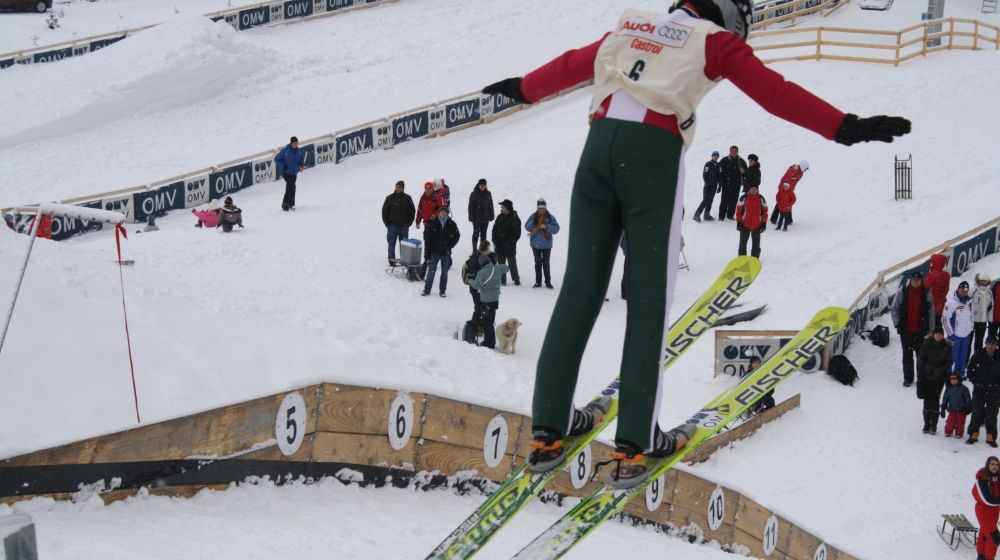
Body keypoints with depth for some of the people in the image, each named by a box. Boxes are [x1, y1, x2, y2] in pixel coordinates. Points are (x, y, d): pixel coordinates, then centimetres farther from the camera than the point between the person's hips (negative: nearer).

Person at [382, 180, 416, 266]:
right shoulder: (390, 198, -1)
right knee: (391, 245, 0)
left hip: (404, 226, 1)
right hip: (392, 226, -1)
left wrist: (409, 223, 2)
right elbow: (384, 212, 4)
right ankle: (392, 261, 6)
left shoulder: (407, 198, 2)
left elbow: (412, 211, 10)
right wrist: (387, 223, -3)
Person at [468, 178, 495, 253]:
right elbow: (471, 207, -5)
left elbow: (491, 206, 10)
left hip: (485, 218, 3)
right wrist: (471, 217, -10)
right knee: (476, 233, -1)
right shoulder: (474, 194, -6)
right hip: (476, 218, -3)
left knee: (483, 234, 10)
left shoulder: (488, 194, 4)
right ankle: (474, 250, 5)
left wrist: (491, 216, 6)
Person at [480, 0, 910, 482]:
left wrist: (523, 88, 57)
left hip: (600, 142, 5)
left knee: (580, 288, 6)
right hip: (655, 150, -5)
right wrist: (848, 129, -1)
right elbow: (775, 92, 2)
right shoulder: (715, 41, 12)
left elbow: (570, 65, 40)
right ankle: (635, 441, -6)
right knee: (648, 297, -2)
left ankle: (548, 428, 6)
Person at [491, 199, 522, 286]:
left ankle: (516, 279, 17)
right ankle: (502, 280, 17)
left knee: (512, 263, 2)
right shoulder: (500, 217, 7)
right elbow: (494, 230, 12)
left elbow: (517, 234, -7)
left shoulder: (515, 219, -9)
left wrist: (510, 242, -14)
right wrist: (495, 241, 2)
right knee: (501, 263, 8)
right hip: (500, 246, 5)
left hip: (510, 246, -5)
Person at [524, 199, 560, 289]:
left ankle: (548, 282, 10)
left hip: (546, 245, -2)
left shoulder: (550, 217, -4)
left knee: (546, 263, 2)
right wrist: (534, 222, -23)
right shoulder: (533, 217, 1)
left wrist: (546, 226, -24)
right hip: (536, 244, 2)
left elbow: (556, 229, -11)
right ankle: (538, 282, 15)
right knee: (538, 263, 9)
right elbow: (527, 227, -6)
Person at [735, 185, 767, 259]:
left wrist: (764, 223, 2)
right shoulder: (744, 198, -6)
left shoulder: (761, 199, 0)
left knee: (756, 244, 7)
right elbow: (739, 210, -2)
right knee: (743, 244, 6)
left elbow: (765, 211, 6)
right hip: (745, 225, -1)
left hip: (757, 225, 1)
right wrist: (739, 222, -5)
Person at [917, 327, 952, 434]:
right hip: (926, 376, 0)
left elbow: (948, 362, 1)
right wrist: (920, 376, -6)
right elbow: (920, 360, -3)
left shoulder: (946, 346, -4)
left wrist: (939, 370, -14)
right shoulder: (926, 344, -6)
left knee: (935, 399, -3)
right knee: (927, 399, 0)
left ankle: (934, 425, 5)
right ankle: (927, 424, 9)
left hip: (939, 377, 0)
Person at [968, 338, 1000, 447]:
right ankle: (974, 435, 13)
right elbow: (970, 369, 7)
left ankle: (990, 437, 11)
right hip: (979, 388, 0)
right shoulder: (978, 356, -4)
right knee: (977, 412, 3)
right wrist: (975, 381, -2)